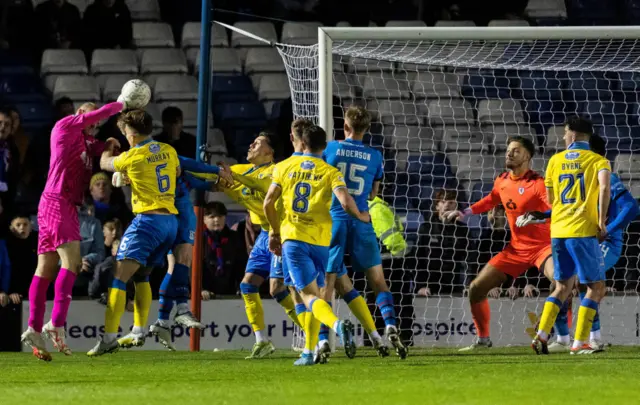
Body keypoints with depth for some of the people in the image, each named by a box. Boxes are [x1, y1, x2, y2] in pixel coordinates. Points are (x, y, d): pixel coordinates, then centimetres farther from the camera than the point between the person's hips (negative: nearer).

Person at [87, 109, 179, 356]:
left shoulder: (133, 156, -8)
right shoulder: (169, 151, 9)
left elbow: (105, 164, 10)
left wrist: (109, 148, 32)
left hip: (148, 218, -8)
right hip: (171, 220, 8)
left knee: (119, 277, -11)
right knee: (141, 275, 22)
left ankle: (109, 337, -22)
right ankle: (139, 331, 17)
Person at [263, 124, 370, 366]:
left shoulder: (284, 167, 7)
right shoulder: (330, 172, 2)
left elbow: (268, 203, 3)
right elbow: (345, 201, -12)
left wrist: (275, 231, 17)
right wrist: (361, 216, 8)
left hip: (292, 237, -1)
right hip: (320, 240, 1)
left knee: (310, 295, -9)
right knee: (315, 293, 17)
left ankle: (338, 325, -38)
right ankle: (309, 352, 15)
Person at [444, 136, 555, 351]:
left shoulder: (536, 183, -16)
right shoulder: (502, 182, 5)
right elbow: (491, 200, 28)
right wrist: (464, 213, 27)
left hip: (542, 245, -7)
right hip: (516, 248, 7)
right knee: (476, 288, 4)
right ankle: (483, 339, 21)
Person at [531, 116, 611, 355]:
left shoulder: (555, 161, 12)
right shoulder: (597, 161, 0)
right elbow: (604, 187, -20)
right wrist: (602, 223, -16)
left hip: (558, 231, 5)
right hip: (583, 231, -5)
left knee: (563, 286, 17)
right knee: (596, 287, 2)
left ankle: (541, 336, 4)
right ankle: (580, 343, -6)